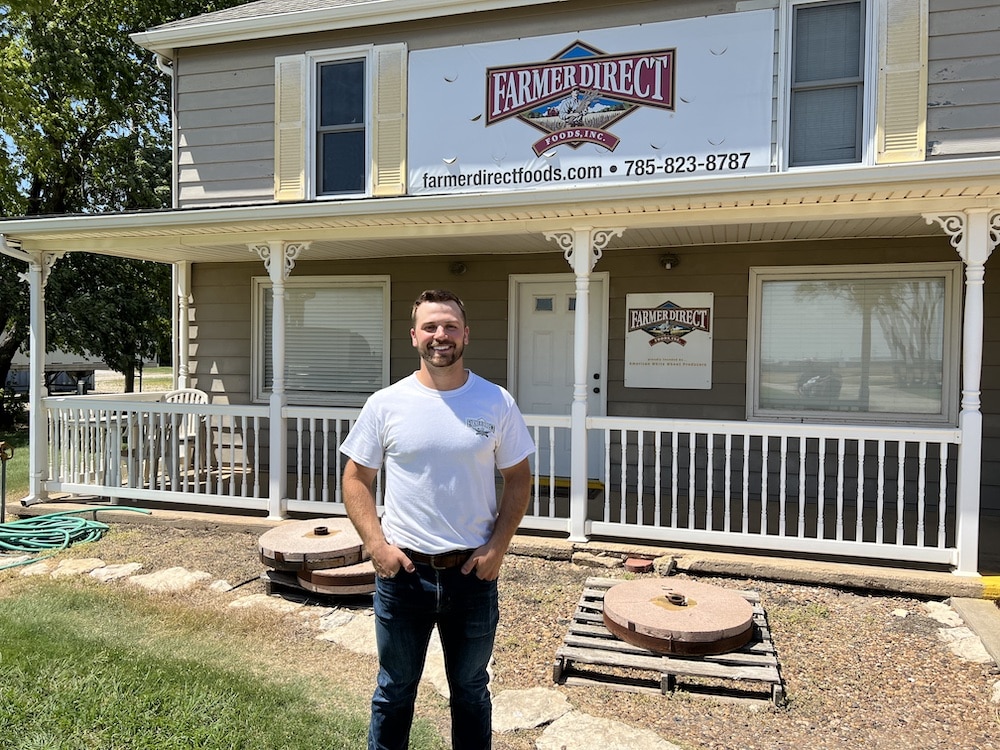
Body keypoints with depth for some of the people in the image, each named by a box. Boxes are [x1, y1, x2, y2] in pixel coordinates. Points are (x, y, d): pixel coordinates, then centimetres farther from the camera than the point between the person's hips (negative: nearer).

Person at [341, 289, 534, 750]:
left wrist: (498, 546, -7)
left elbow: (518, 478, 2)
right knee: (394, 691, 19)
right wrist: (376, 545, -11)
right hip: (402, 572, 0)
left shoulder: (497, 403, -4)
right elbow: (356, 478, 1)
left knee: (471, 690, 20)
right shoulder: (386, 404, -5)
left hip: (474, 573, 1)